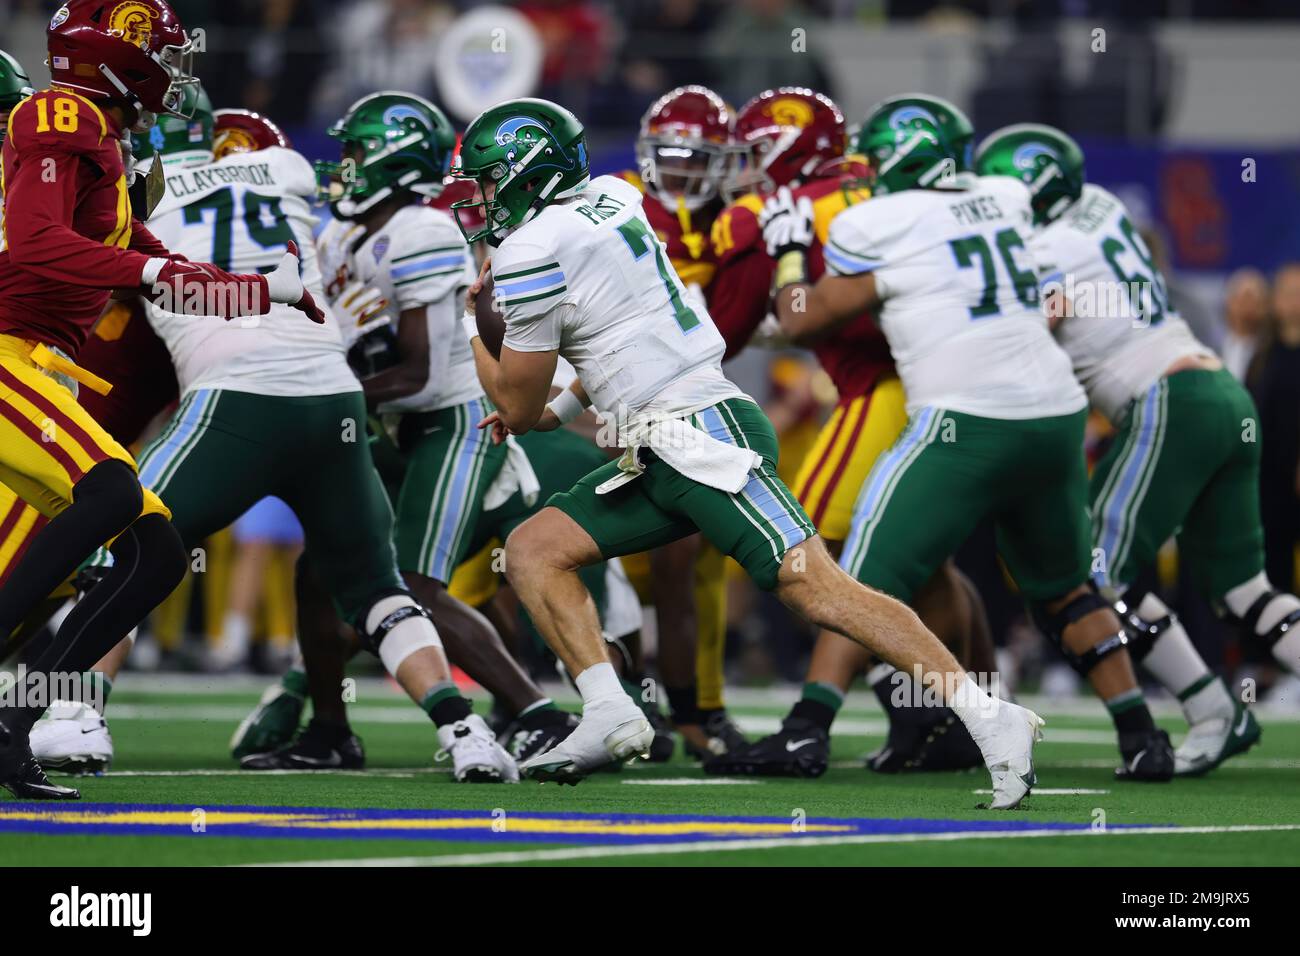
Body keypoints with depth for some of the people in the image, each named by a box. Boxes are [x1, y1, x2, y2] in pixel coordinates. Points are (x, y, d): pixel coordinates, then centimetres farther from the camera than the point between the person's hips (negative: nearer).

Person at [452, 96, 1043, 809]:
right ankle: (609, 715, -6)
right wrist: (561, 408, 32)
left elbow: (516, 409, 0)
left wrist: (472, 328, 15)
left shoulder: (531, 253, -9)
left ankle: (991, 720, -21)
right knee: (532, 550, 6)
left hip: (702, 431, -10)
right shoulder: (609, 200, 16)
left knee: (818, 590, -17)